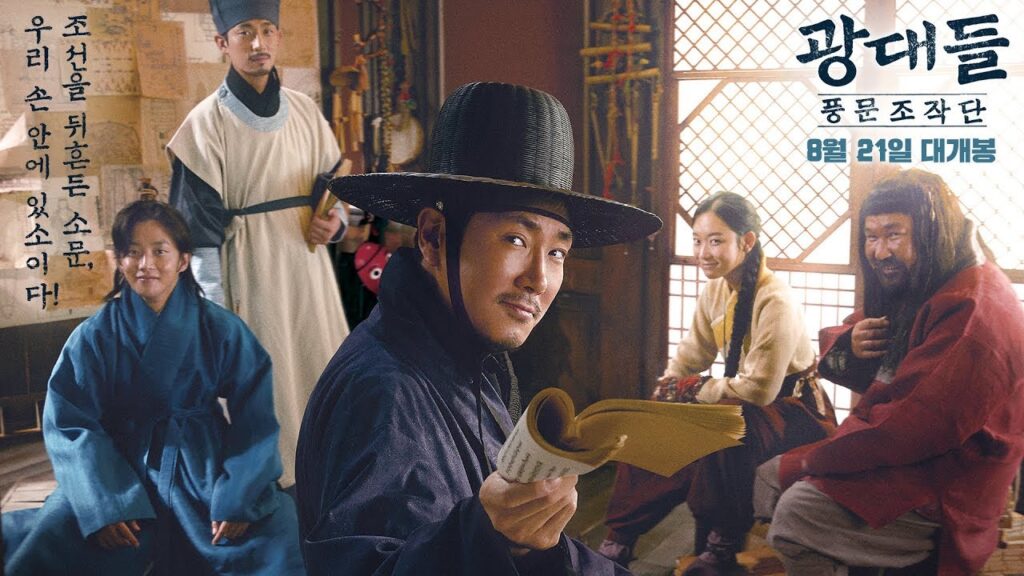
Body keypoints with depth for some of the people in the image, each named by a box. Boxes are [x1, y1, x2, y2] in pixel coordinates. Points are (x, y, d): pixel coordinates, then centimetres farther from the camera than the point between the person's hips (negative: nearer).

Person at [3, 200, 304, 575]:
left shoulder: (222, 329, -4)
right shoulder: (94, 336, -3)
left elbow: (254, 418, -7)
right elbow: (70, 423, -6)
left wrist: (239, 496, -19)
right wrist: (105, 503, -19)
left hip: (208, 466, 0)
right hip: (120, 469, 1)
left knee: (282, 540, -20)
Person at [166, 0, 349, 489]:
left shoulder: (304, 111, 7)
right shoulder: (206, 124, -6)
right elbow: (199, 228, -7)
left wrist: (334, 222, -5)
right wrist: (214, 315, -10)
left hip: (308, 266, 5)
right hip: (248, 272, -4)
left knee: (323, 370, 7)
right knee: (261, 381, 0)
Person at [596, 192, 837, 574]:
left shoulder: (775, 302, -24)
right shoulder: (715, 291, 1)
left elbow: (759, 389, -25)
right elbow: (690, 356, 10)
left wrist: (692, 388, -15)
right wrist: (667, 391, -8)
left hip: (794, 410, -8)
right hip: (741, 404, 8)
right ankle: (619, 541, -3)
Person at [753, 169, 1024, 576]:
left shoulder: (972, 311, -23)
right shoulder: (910, 288, 9)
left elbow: (910, 427, -28)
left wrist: (809, 461, -17)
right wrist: (846, 346, -12)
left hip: (942, 493, -10)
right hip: (898, 455, 10)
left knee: (796, 512, -24)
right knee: (769, 478, 9)